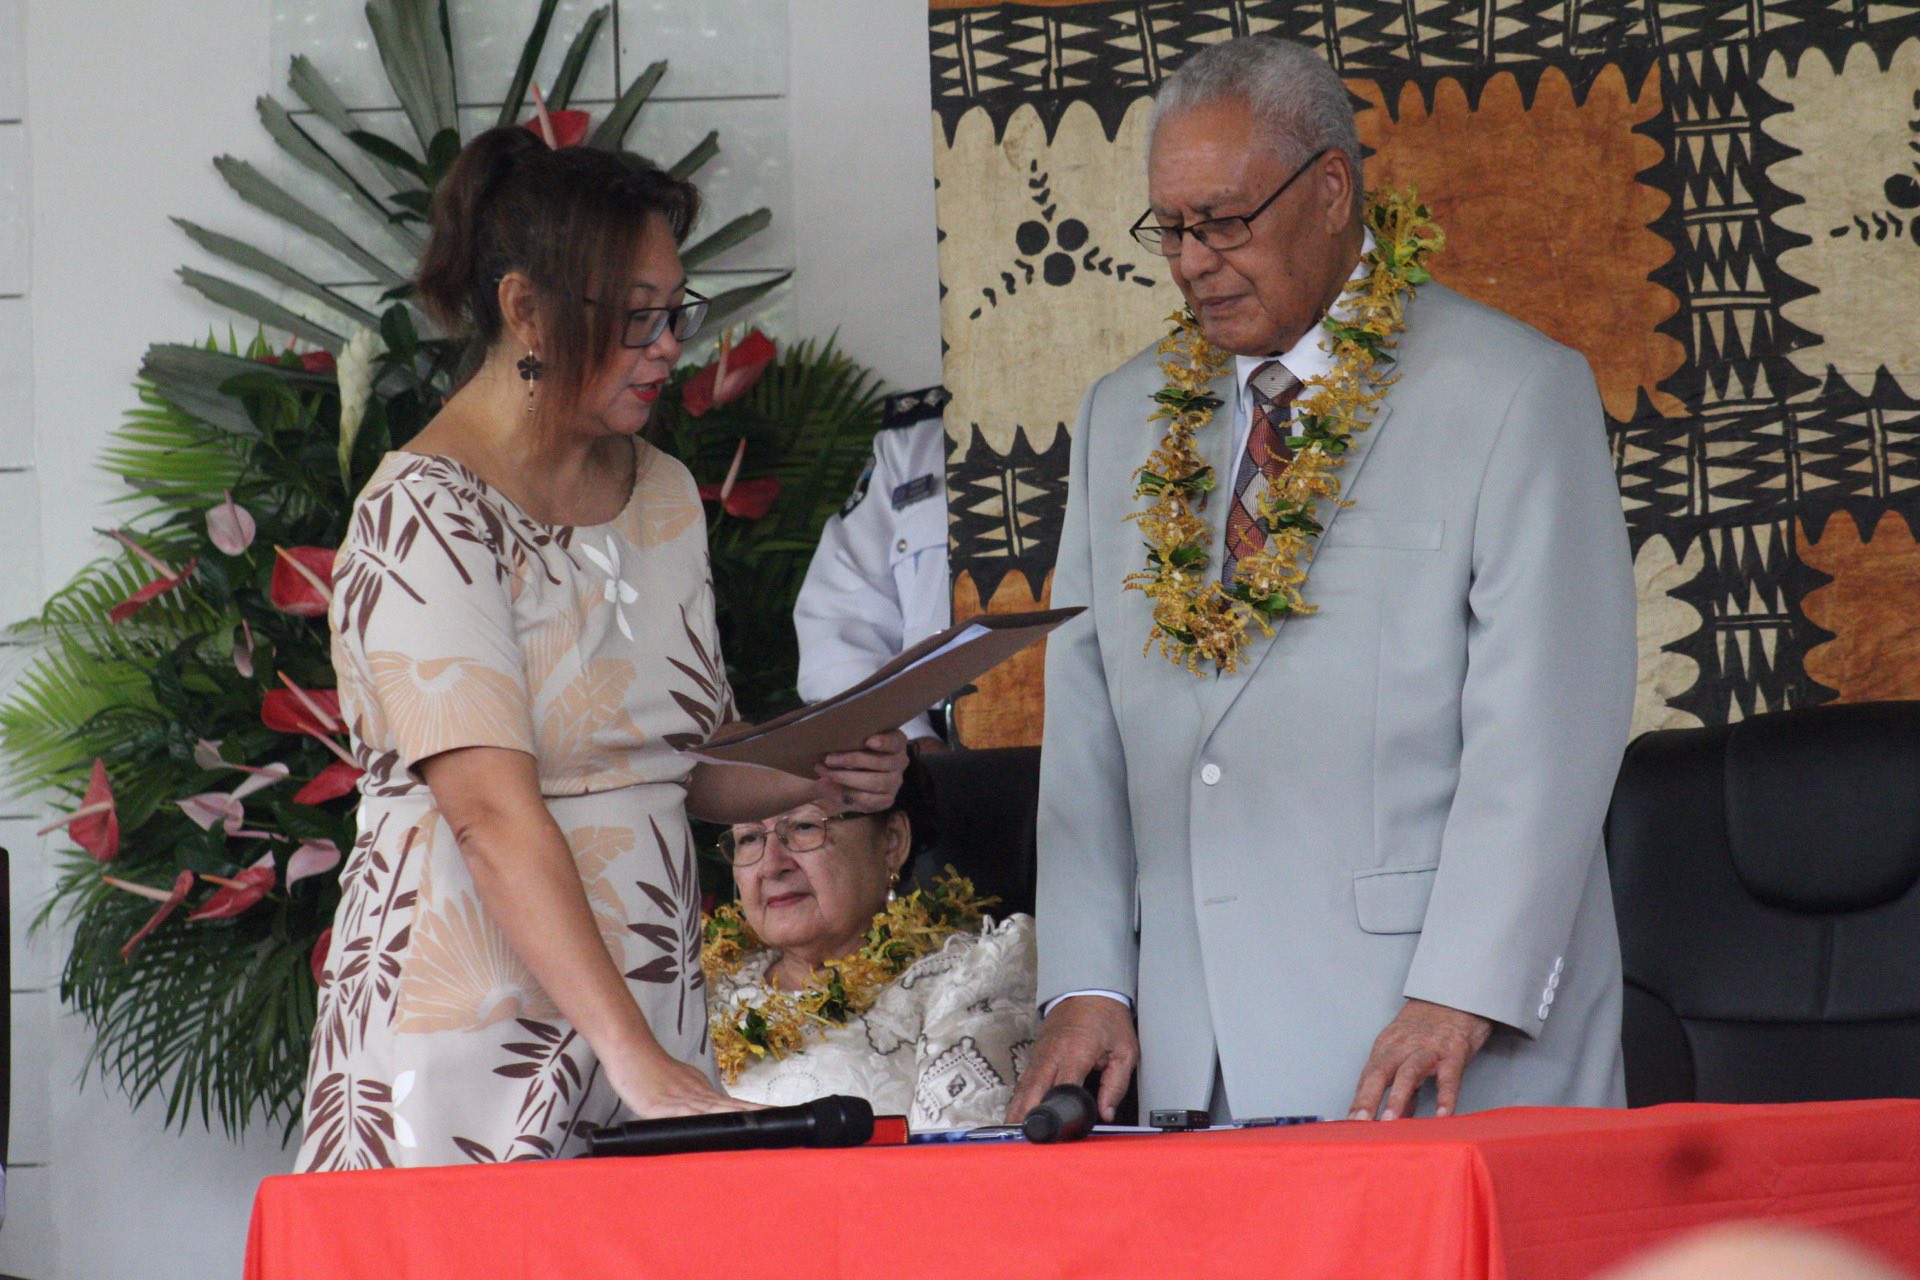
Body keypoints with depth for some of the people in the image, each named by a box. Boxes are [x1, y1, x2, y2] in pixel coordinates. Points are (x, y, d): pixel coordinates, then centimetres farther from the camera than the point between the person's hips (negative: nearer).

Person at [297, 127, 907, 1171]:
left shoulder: (663, 495, 13)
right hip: (470, 1034, -7)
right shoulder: (427, 515, -11)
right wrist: (636, 1059, -29)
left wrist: (822, 777, 2)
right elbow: (494, 816, -21)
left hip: (648, 1024, 7)